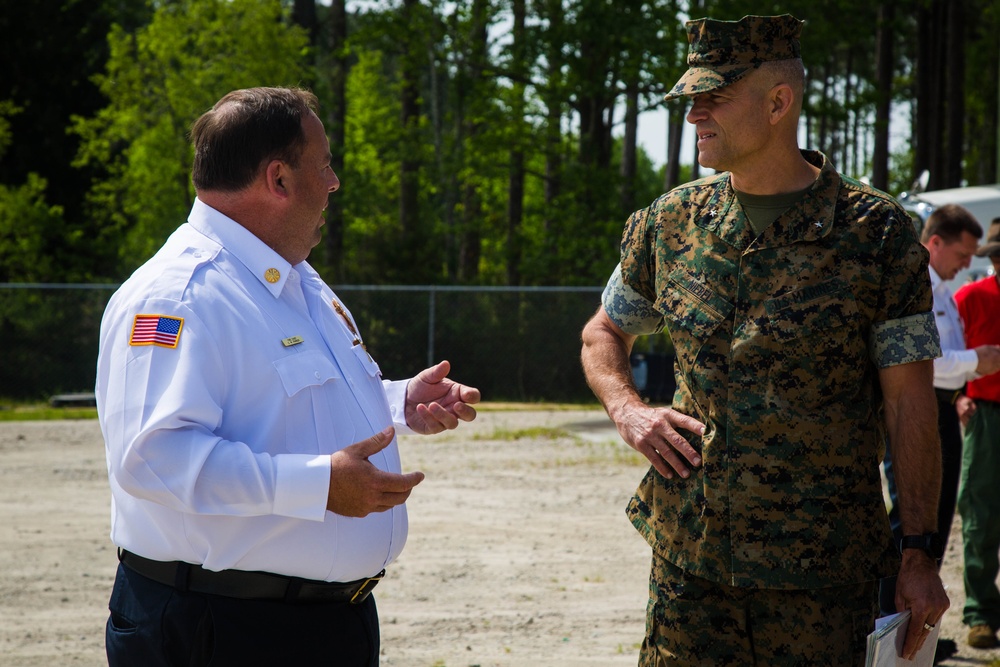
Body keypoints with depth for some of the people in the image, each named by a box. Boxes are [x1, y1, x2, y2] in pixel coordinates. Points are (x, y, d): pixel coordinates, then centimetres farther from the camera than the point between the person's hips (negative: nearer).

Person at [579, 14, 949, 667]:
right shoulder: (669, 222, 6)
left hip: (822, 567, -3)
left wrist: (920, 553, -6)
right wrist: (627, 409, 1)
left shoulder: (876, 232, -5)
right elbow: (604, 331, 22)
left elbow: (910, 404, -3)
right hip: (688, 552, 3)